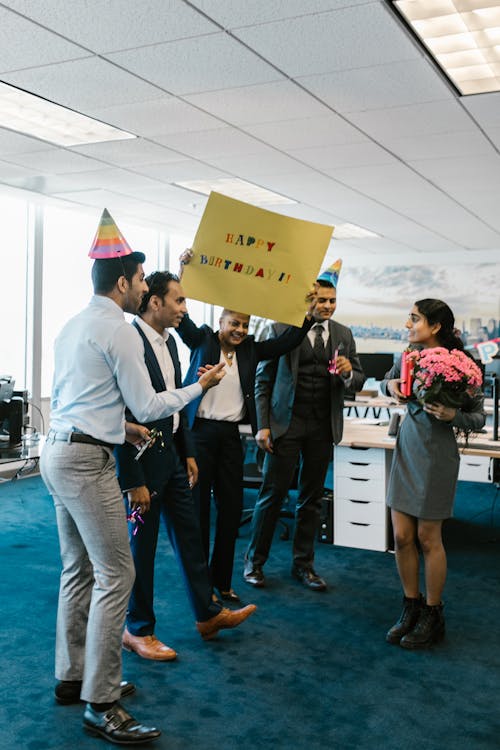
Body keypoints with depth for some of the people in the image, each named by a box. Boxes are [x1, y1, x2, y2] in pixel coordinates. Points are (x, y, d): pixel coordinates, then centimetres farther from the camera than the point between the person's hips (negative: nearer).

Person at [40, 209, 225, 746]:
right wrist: (199, 387, 2)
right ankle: (99, 704, 4)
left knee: (78, 569, 18)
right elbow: (148, 405, -11)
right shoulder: (119, 332, -13)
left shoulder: (72, 327, 15)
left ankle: (72, 677, 30)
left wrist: (117, 425, 23)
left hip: (58, 453, 10)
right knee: (115, 575, -4)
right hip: (88, 461, -10)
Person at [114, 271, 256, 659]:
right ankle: (138, 630, 24)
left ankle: (208, 614, 32)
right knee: (142, 544, 6)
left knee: (190, 534, 17)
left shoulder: (169, 340, 8)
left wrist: (188, 452, 15)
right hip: (143, 458, -9)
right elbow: (122, 416, -22)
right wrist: (133, 482, -21)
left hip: (171, 455, 9)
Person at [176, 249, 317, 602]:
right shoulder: (202, 340, 0)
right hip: (200, 431, -4)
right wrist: (183, 272, -23)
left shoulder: (250, 349, 9)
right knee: (198, 507, 4)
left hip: (231, 435, 4)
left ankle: (222, 580, 22)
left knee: (232, 507, 8)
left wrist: (308, 314, -9)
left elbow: (287, 341, 4)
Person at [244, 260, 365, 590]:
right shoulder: (281, 330, -3)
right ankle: (255, 560, 18)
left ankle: (303, 563, 24)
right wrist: (263, 425, -8)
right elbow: (263, 380, -2)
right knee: (273, 495, 2)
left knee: (312, 498, 12)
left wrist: (348, 373, -14)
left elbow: (358, 381, 10)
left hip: (324, 427, 4)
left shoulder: (343, 334, 8)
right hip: (287, 423, -3)